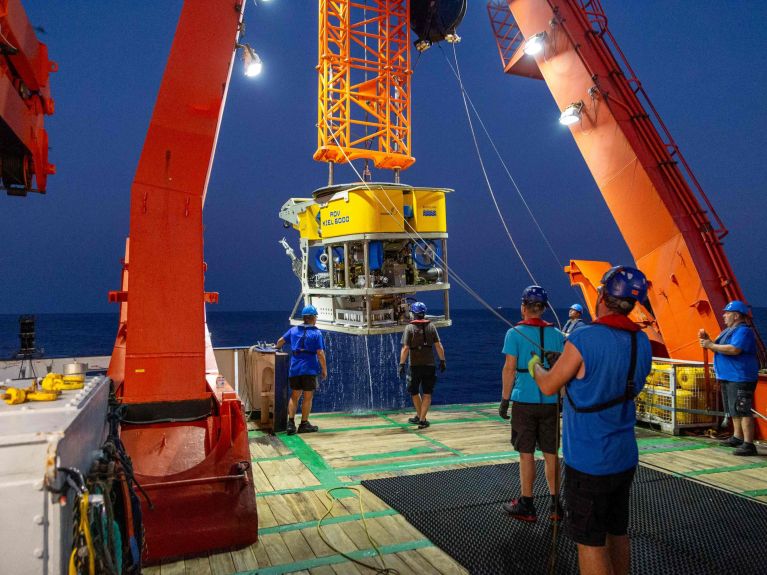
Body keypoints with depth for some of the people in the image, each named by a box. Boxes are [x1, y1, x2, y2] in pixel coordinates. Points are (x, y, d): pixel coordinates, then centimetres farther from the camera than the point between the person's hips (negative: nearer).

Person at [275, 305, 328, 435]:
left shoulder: (294, 330, 7)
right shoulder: (316, 333, -7)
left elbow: (280, 341, 15)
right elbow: (320, 353, -12)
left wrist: (278, 348, 38)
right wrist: (324, 370, -4)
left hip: (295, 368, 4)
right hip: (309, 369, -4)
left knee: (294, 396, 13)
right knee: (307, 397, 6)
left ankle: (291, 422, 6)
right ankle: (304, 424, 11)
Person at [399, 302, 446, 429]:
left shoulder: (409, 328, -7)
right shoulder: (431, 327, 1)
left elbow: (405, 348, -14)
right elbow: (438, 346, -1)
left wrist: (401, 364, -11)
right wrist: (442, 361, 8)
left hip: (415, 365, -2)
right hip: (430, 365, 2)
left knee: (414, 392, 18)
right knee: (427, 394, 9)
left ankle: (420, 416, 29)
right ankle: (422, 420, 6)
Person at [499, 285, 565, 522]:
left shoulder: (515, 333, -6)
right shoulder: (556, 334, 4)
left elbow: (509, 369, -10)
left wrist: (504, 400, -4)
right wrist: (562, 397, 15)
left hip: (524, 402, -3)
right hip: (551, 402, 3)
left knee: (526, 454, 5)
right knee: (551, 454, 12)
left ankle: (526, 506, 14)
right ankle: (555, 505, 19)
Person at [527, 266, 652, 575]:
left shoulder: (583, 340, -21)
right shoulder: (642, 343, 0)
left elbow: (548, 386, -10)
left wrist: (535, 366, 12)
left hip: (588, 462, -7)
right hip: (625, 459, 7)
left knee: (590, 541, 5)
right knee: (617, 533, 20)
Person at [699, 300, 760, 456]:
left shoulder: (743, 331, -14)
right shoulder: (729, 330, 18)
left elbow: (734, 349, -27)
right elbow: (719, 348, 21)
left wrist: (711, 345, -20)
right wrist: (708, 341, 5)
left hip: (740, 378, -11)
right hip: (728, 377, 11)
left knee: (742, 411, -11)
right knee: (734, 410, 19)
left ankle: (749, 445, -10)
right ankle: (737, 437, 30)